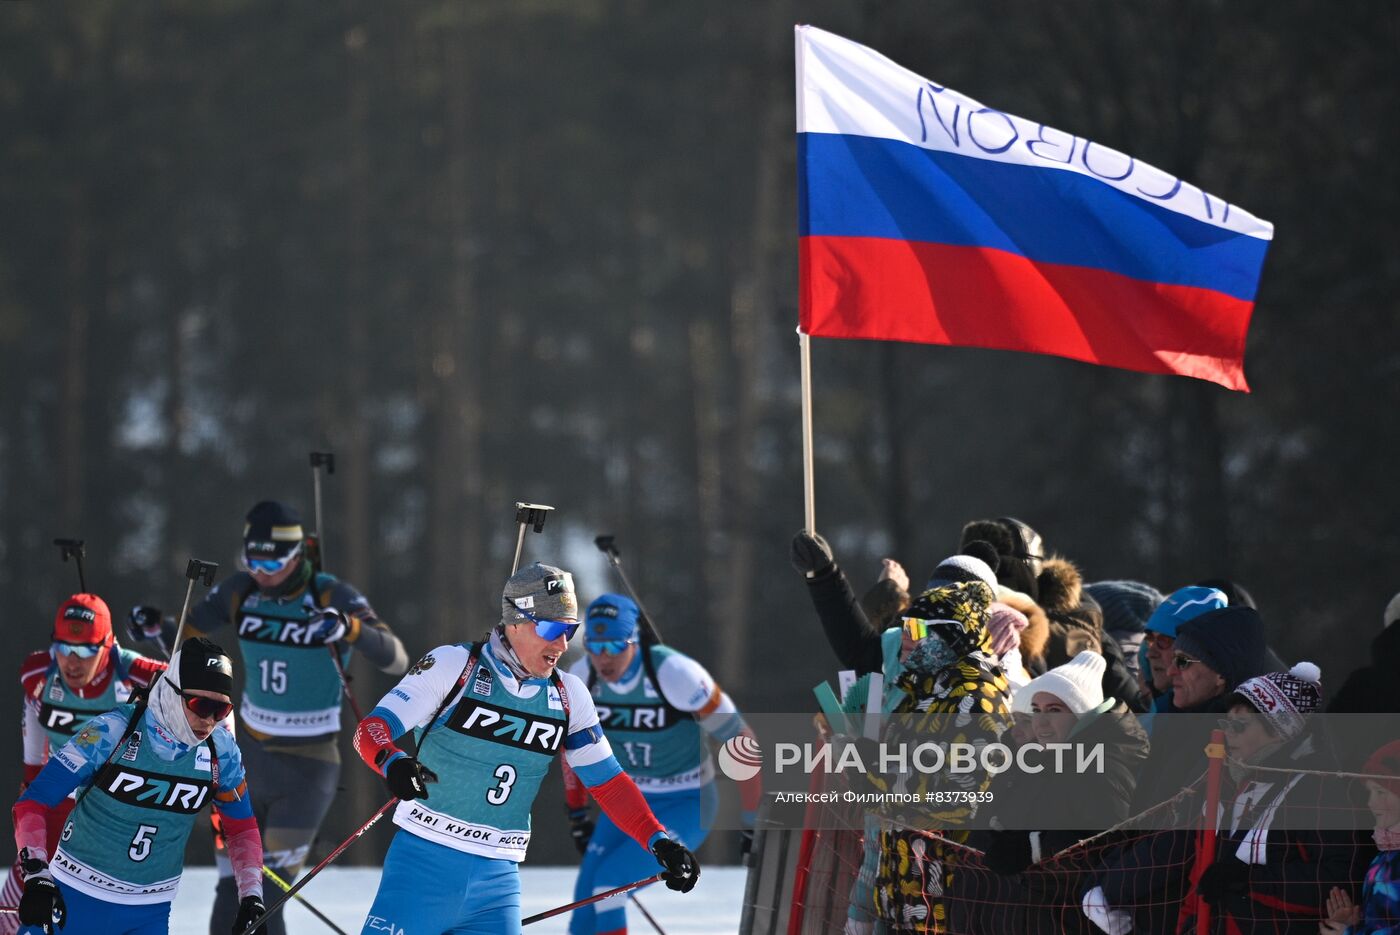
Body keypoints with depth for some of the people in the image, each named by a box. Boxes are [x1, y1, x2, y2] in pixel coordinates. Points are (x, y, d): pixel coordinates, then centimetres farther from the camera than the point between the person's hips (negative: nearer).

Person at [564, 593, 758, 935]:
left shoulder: (674, 673, -26)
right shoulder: (581, 678, -11)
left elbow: (740, 740, -18)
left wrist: (753, 823, -14)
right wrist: (577, 813, 12)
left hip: (687, 804, -5)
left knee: (609, 879, -22)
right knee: (586, 898, -7)